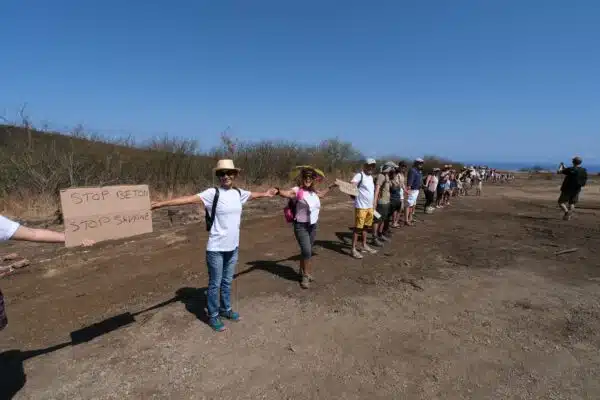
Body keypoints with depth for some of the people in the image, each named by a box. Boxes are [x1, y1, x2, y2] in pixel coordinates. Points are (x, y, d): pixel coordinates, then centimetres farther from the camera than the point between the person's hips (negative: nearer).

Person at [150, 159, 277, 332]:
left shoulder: (239, 193, 3)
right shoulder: (212, 193, -15)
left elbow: (253, 194, 23)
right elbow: (189, 199, -23)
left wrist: (265, 194, 40)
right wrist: (163, 203, -32)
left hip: (233, 247, 5)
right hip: (216, 248, -5)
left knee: (227, 281, 21)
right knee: (215, 284, 8)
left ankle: (225, 309, 39)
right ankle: (213, 316, 27)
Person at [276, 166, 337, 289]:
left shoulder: (313, 191, 5)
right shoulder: (297, 190, -16)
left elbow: (321, 194, 29)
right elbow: (287, 193, -37)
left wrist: (331, 187, 32)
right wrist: (278, 191, -57)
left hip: (313, 225, 7)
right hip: (301, 226, -7)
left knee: (308, 251, 17)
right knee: (306, 251, -12)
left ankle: (303, 271, 37)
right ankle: (306, 275, 9)